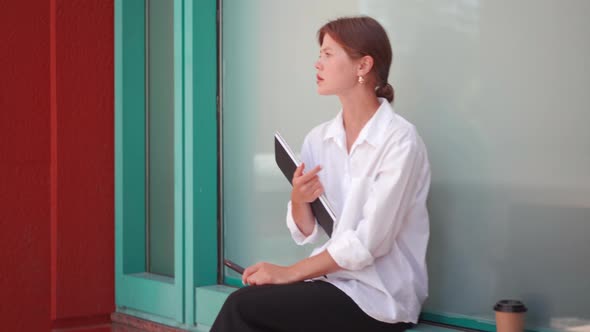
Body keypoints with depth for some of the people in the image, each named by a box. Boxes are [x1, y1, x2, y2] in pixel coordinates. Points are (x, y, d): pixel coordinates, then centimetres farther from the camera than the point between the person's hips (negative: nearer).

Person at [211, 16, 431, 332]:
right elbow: (306, 234, 9)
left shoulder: (399, 140, -12)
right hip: (332, 278, 5)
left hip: (378, 297, -5)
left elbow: (369, 242, -17)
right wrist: (299, 199, -12)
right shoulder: (318, 139, 6)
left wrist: (289, 272, -14)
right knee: (244, 300, -20)